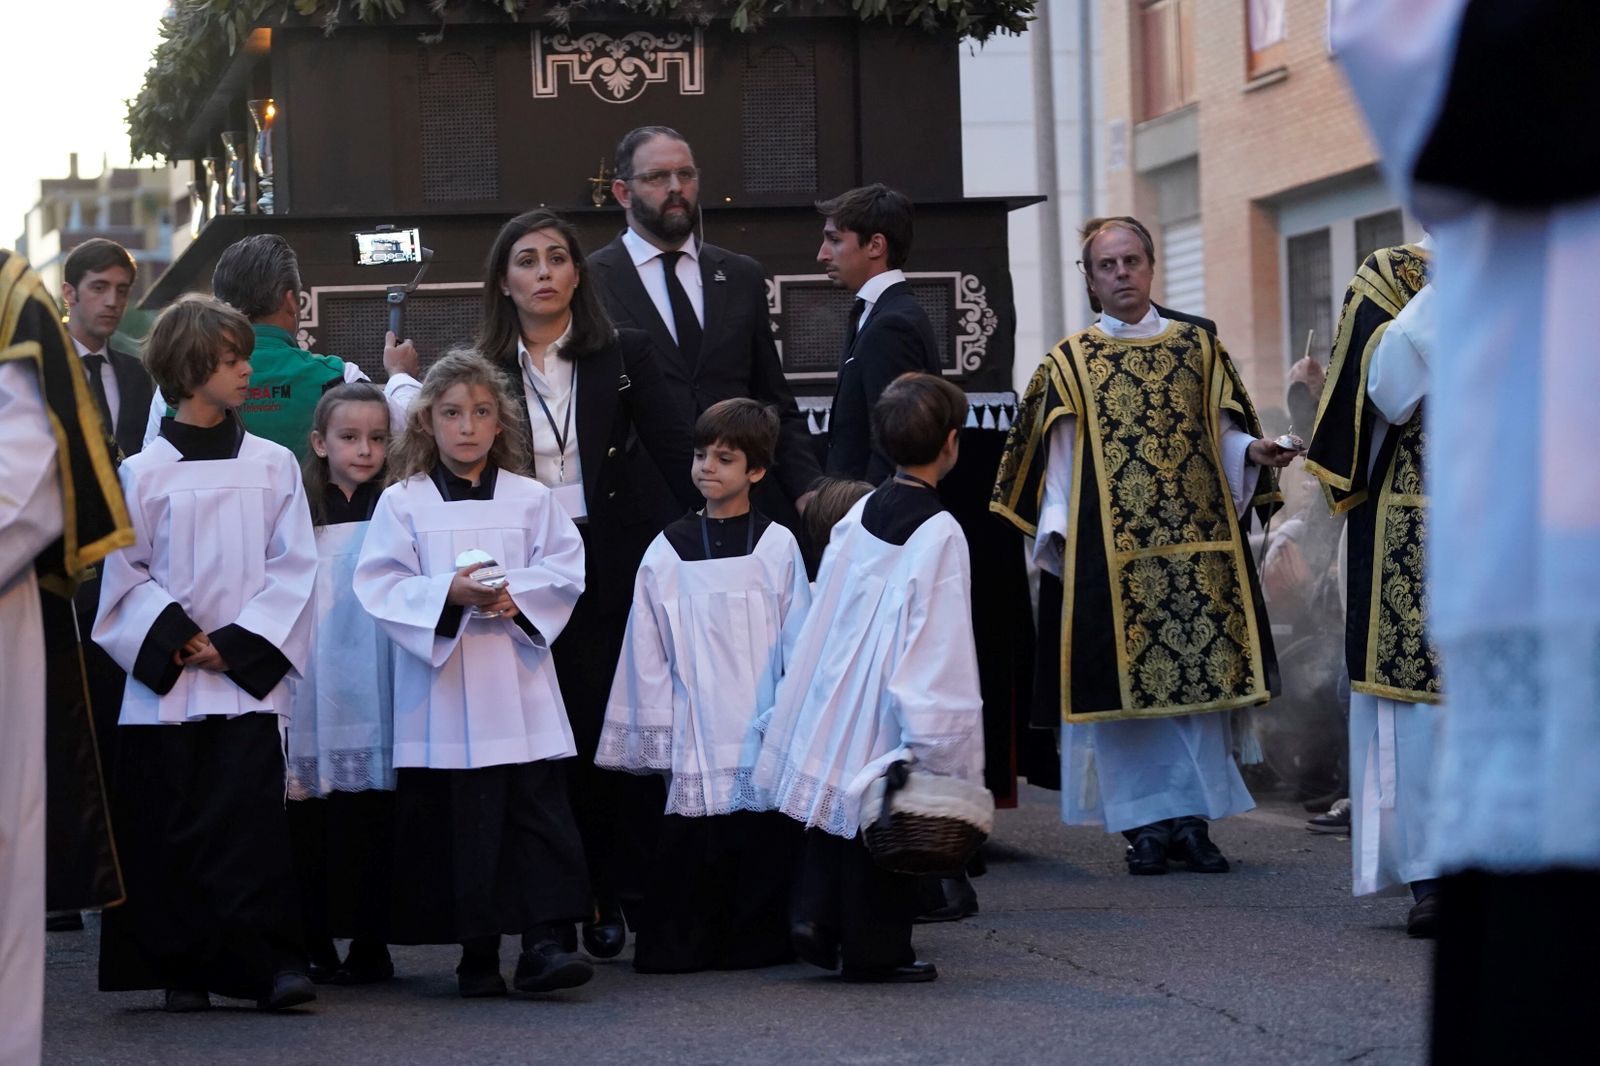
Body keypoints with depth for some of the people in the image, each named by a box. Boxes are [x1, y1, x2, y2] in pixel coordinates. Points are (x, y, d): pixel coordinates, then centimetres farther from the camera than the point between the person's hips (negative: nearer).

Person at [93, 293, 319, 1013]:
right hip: (164, 683, 1)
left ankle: (268, 961, -10)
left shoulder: (272, 465, 5)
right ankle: (183, 969, 12)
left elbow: (293, 568, 1)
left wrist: (237, 646, -9)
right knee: (170, 829, 3)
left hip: (247, 681, 0)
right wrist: (176, 641, -11)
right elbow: (123, 575, 3)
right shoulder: (143, 474, 3)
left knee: (249, 815, -11)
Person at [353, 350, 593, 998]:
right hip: (443, 691, -1)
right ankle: (477, 952, 10)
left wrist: (513, 594, -13)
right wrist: (450, 593, -16)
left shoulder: (530, 500, 9)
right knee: (460, 822, 2)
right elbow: (380, 586, -3)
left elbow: (565, 573, 5)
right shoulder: (402, 503, 4)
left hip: (520, 689, 1)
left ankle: (547, 941, -8)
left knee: (540, 813, -7)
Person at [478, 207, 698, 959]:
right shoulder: (485, 373, 6)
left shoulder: (623, 356, 3)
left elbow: (677, 459, 1)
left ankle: (634, 889, 7)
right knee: (570, 738, 1)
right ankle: (590, 897, 8)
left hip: (619, 569, -1)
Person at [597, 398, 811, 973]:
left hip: (763, 731, -1)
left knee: (762, 844, -1)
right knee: (690, 850, -1)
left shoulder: (777, 547, 2)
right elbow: (648, 655, 9)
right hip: (693, 741, 1)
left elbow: (796, 645, 2)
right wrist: (655, 733, 5)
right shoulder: (667, 552, 8)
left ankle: (757, 942, 10)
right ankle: (679, 946, 8)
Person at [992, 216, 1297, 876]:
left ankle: (1192, 819, 3)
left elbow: (1222, 435, 11)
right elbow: (1058, 457, 4)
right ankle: (1145, 822, 3)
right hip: (1109, 546, -2)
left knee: (1199, 670, -2)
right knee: (1123, 679, -4)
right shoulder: (1070, 362, 8)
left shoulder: (1197, 348, 13)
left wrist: (1252, 451, -10)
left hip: (1196, 538, 2)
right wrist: (1055, 528, -8)